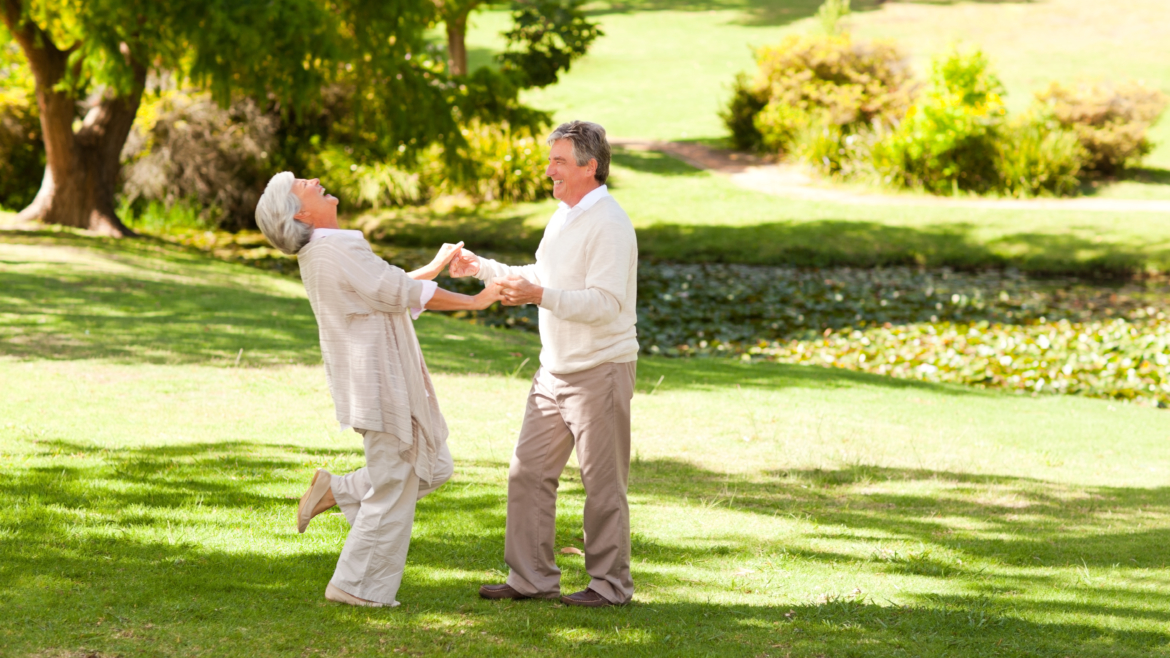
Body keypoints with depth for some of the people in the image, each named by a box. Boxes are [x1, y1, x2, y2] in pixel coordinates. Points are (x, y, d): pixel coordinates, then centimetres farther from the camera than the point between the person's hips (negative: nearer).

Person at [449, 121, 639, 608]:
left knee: (602, 482, 0)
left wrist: (539, 296, -34)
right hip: (556, 368, 9)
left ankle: (611, 583, 10)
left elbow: (604, 303, -25)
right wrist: (481, 269, 22)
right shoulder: (564, 216, 12)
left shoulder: (609, 225, -17)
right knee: (529, 471, 7)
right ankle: (531, 577, 14)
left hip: (600, 369, -9)